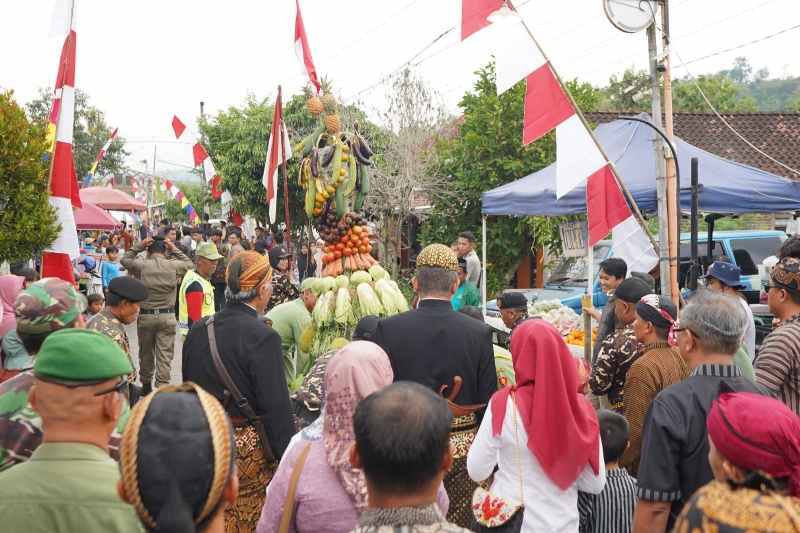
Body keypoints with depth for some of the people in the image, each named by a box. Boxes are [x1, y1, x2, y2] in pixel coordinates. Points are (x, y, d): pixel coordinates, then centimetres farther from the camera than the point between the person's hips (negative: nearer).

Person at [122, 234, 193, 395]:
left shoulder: (142, 265, -7)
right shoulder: (173, 266, -7)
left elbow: (125, 260, 12)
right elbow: (189, 264, 13)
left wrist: (138, 246, 6)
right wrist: (174, 249, 9)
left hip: (145, 316, 1)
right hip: (167, 317, -1)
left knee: (146, 353, 16)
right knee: (165, 355, 2)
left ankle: (146, 386, 30)